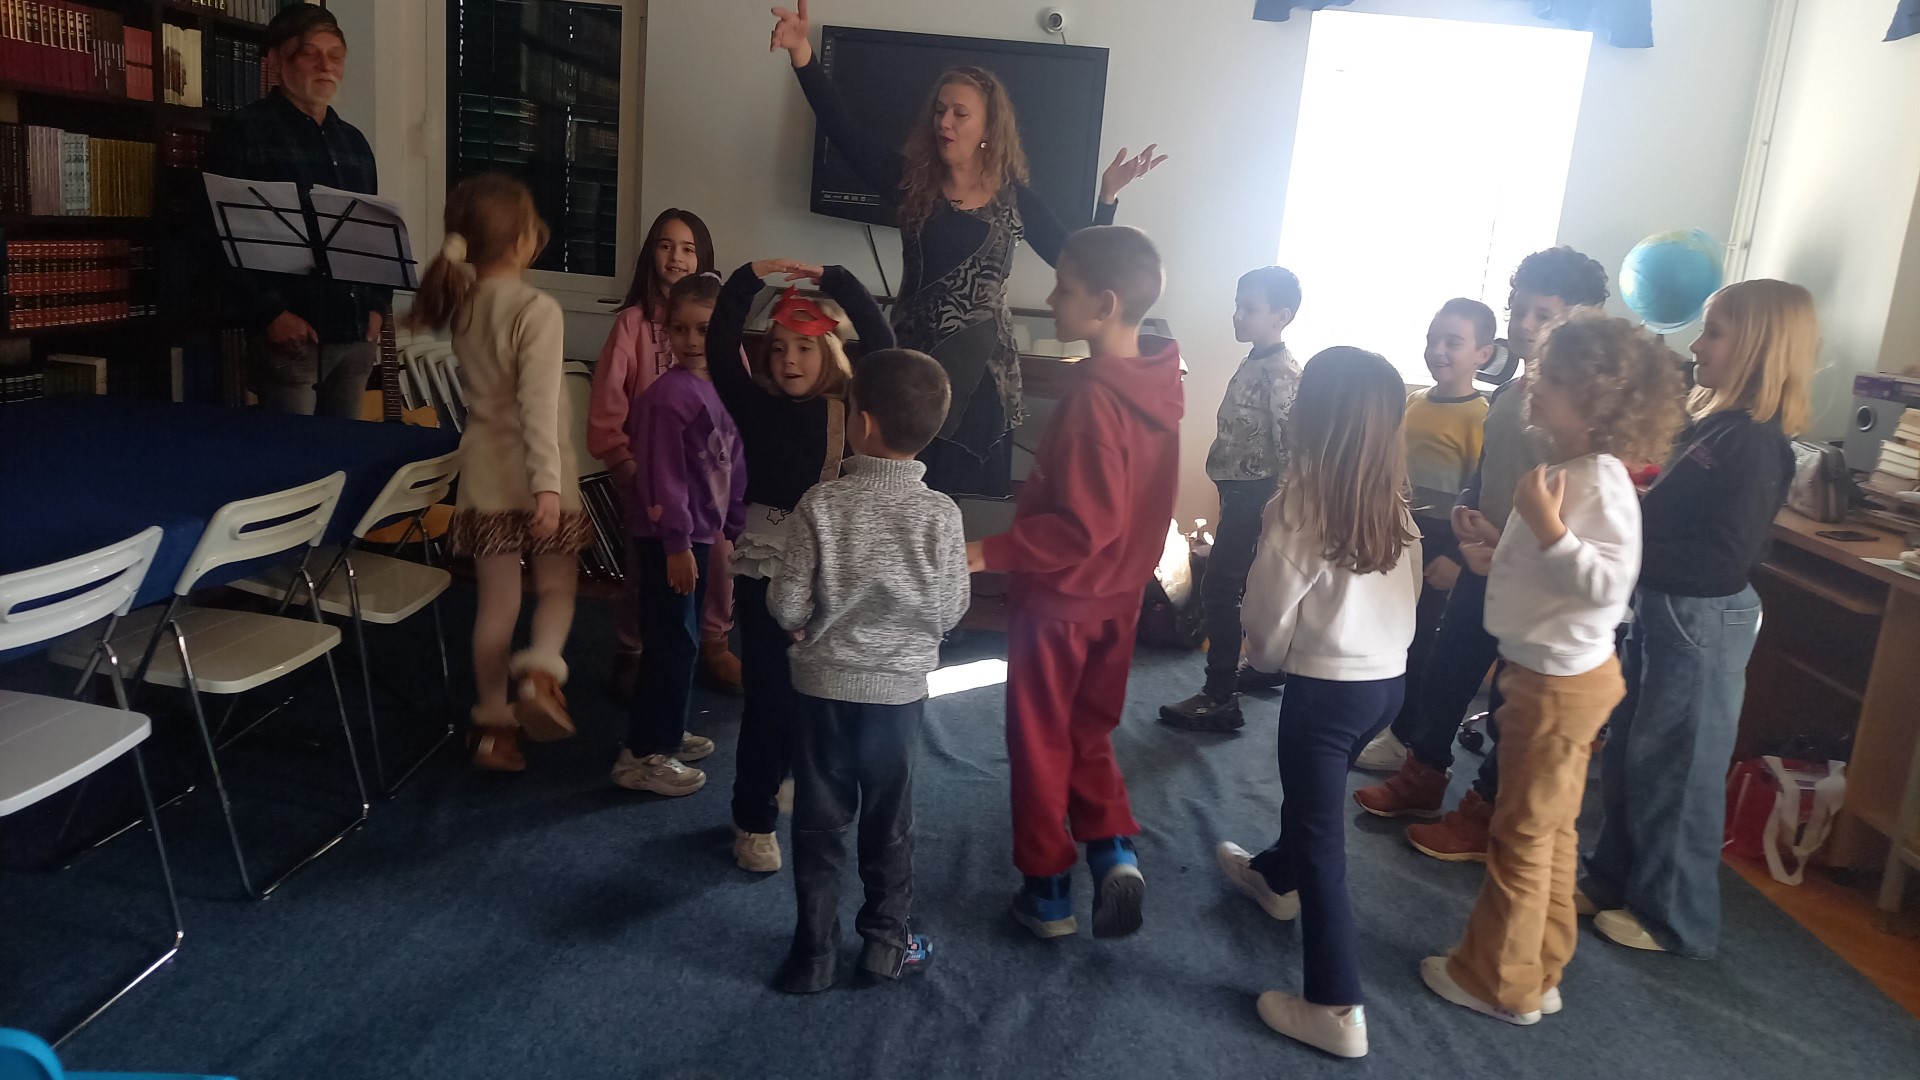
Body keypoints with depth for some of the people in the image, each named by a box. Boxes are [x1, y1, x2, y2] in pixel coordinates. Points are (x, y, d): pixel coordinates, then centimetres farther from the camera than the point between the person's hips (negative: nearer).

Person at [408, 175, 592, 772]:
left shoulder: (461, 301, 2)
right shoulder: (537, 309, -16)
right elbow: (539, 406, -22)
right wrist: (549, 483, -24)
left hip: (484, 473, 5)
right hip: (531, 474, -5)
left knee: (496, 602, 12)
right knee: (557, 587, 13)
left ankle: (493, 724, 19)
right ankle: (540, 674, -13)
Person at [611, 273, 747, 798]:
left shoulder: (720, 386, 8)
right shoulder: (668, 393, -19)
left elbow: (729, 463, 14)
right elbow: (662, 473, -21)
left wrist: (732, 523, 14)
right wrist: (676, 542, -20)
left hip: (698, 531, 9)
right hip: (666, 537, -9)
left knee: (684, 639, 19)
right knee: (672, 643, -3)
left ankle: (666, 732, 34)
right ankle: (643, 755, 8)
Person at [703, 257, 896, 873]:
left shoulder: (850, 406, 0)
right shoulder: (755, 404, 0)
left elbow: (882, 344, -10)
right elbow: (719, 348, -9)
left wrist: (835, 279, -10)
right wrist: (749, 278, -11)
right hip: (766, 561, -1)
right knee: (769, 690, 0)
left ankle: (781, 778, 41)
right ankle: (754, 819, 14)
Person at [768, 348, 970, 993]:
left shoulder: (821, 504, -15)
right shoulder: (940, 514, -13)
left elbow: (788, 606, -13)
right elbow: (951, 610, -7)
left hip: (823, 682, -1)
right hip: (900, 687, 1)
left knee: (819, 820, 12)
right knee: (890, 819, 17)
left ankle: (814, 953, 21)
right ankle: (886, 941, 29)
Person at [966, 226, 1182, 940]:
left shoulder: (1092, 398, -26)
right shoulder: (1159, 383, -1)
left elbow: (1083, 528, -28)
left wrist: (991, 553, -24)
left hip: (1059, 594, -7)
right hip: (1119, 592, 7)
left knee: (1041, 741, 10)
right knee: (1089, 731, 23)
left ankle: (1048, 892, 21)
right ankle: (1113, 849, 10)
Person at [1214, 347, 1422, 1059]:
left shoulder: (1304, 499, -19)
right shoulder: (1394, 499, 1)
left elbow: (1270, 611, -11)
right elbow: (1411, 592, 7)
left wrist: (1264, 656, 8)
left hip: (1328, 685, -7)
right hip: (1389, 679, 7)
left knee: (1321, 837, 2)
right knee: (1315, 793, 30)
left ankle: (1336, 1008, 9)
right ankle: (1274, 876, 55)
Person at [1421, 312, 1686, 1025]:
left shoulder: (1601, 481, -22)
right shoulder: (1562, 469, 7)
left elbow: (1608, 583, -30)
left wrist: (1546, 526, -33)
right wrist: (1499, 551, 3)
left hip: (1562, 682, -10)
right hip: (1544, 673, 10)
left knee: (1523, 835, 4)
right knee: (1549, 832, 19)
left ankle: (1499, 982, 19)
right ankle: (1538, 972, 33)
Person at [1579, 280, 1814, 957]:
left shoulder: (1756, 445, -20)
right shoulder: (1711, 423, 5)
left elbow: (1725, 562, -24)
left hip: (1701, 623, -9)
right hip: (1659, 608, 9)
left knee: (1675, 771, 5)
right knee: (1626, 756, 19)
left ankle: (1676, 920, 22)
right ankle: (1618, 880, 36)